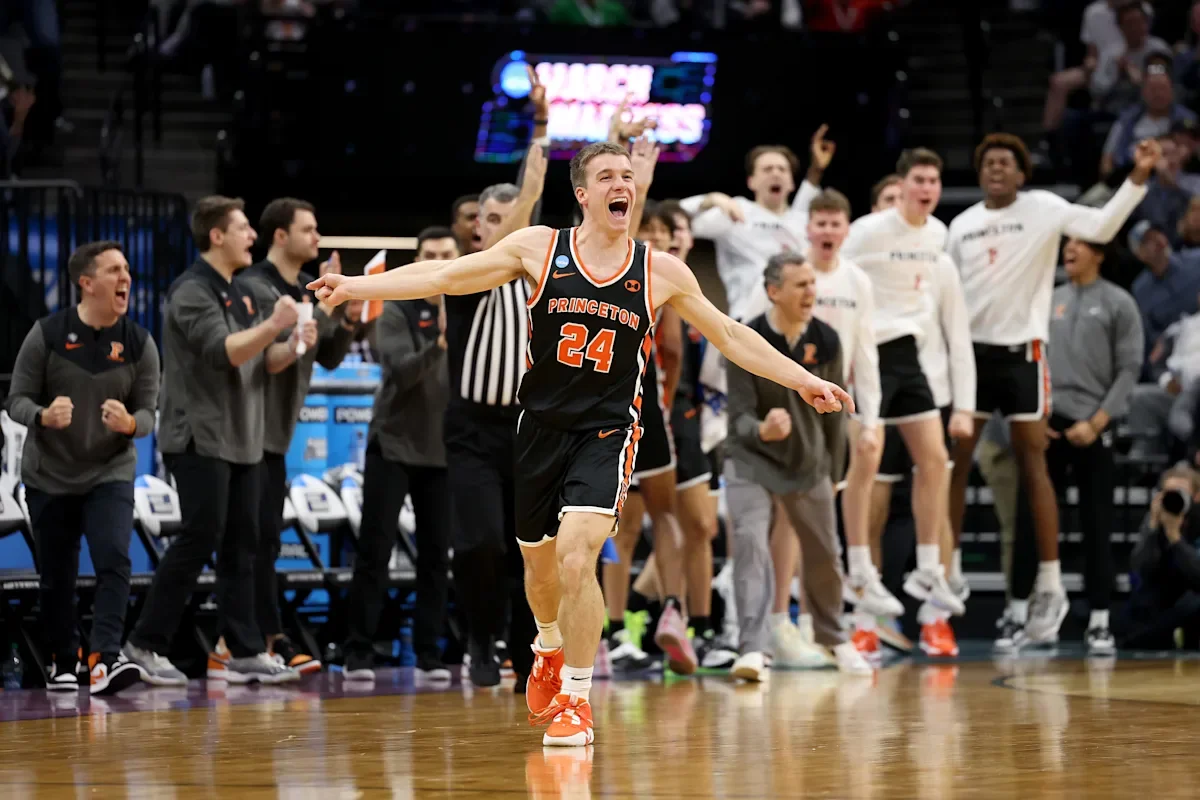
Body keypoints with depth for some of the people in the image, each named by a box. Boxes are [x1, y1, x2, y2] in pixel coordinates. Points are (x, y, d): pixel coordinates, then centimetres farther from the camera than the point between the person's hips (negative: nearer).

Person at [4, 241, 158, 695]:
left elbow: (148, 413, -4)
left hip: (111, 474, 0)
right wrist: (44, 416, -30)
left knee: (114, 562, -19)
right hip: (49, 477, 0)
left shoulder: (139, 344, -5)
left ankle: (104, 660, -26)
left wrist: (130, 423, -28)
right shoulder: (47, 334, -9)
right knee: (56, 576, 7)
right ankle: (62, 664, 24)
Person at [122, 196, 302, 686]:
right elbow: (222, 351, -23)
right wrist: (274, 325, -30)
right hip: (200, 439, -8)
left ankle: (245, 651, 7)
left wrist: (294, 347, -4)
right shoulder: (192, 292, -10)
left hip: (242, 441, 8)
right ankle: (147, 644, -2)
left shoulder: (241, 295, 17)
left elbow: (264, 361, 15)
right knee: (199, 540, -10)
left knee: (240, 547, 6)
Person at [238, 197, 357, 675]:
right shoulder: (254, 287, -11)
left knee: (263, 541, 9)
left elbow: (328, 357, 16)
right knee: (260, 539, -10)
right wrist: (326, 309, -23)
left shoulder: (307, 291, 14)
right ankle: (272, 641, -11)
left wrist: (347, 325, -1)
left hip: (277, 434, 9)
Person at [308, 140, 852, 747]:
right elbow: (445, 276, -2)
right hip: (541, 426, 2)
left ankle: (576, 700, -9)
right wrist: (356, 286, -10)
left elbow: (731, 338, 9)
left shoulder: (660, 272, -1)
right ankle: (550, 651, 50)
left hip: (607, 432, -2)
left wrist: (803, 380, 6)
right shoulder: (538, 248, -2)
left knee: (576, 554, -22)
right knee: (539, 562, 16)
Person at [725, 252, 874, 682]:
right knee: (750, 543, -23)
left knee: (825, 556, 12)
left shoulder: (826, 341, -8)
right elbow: (740, 415, -20)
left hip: (809, 462, 4)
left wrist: (833, 472, 9)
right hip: (752, 458, -4)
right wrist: (762, 430, -43)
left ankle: (833, 638, 36)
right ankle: (753, 650, -28)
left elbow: (833, 413, 3)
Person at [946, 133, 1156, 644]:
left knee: (1032, 463, -2)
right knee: (954, 461, 2)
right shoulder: (962, 224, 10)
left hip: (1023, 350, -4)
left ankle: (1050, 585, 1)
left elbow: (1101, 227, -14)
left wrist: (1138, 178, -24)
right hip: (971, 348, 4)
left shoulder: (1043, 209, -2)